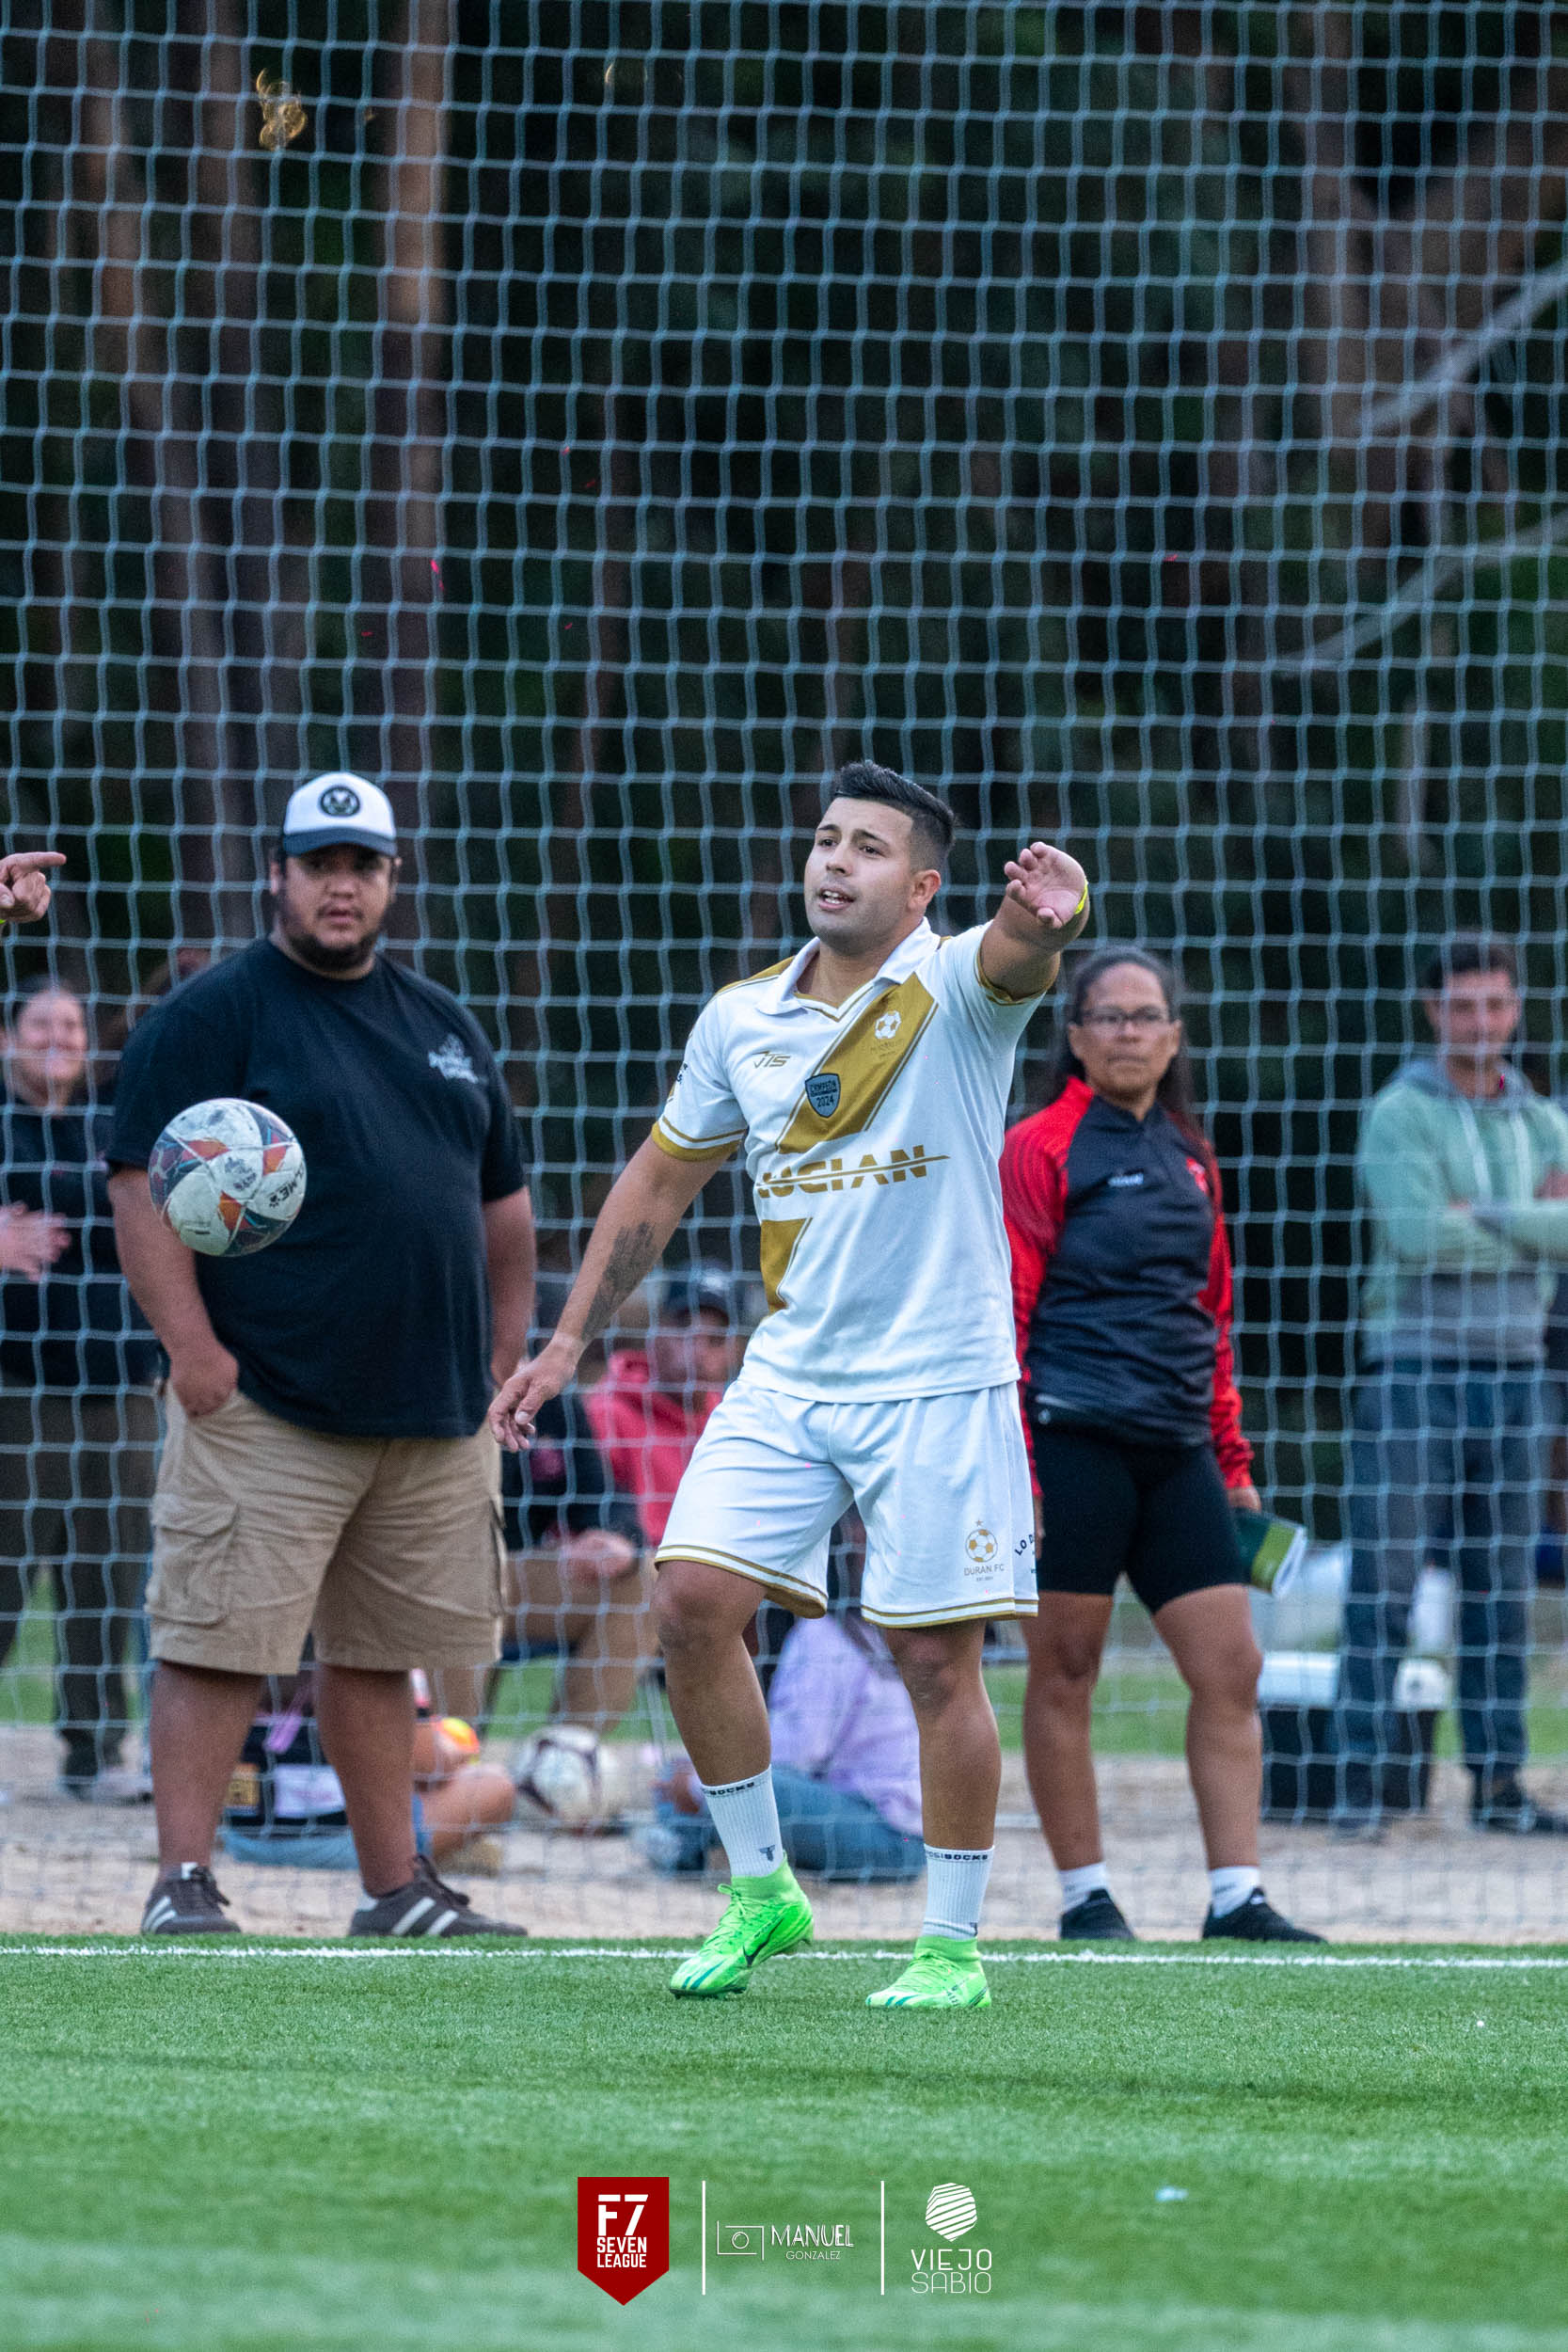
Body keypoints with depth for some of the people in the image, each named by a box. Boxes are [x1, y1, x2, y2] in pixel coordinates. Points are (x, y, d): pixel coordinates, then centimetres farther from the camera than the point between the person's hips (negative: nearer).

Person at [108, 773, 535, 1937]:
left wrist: (506, 1359, 16)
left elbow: (503, 1205, 23)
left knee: (381, 1653, 11)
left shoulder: (444, 1024, 18)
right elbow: (144, 1186, -9)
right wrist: (192, 1346, -17)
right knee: (221, 1644, -8)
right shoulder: (211, 1014, -2)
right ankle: (184, 1885, -6)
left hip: (434, 1407, 6)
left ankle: (398, 1889, 16)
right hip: (265, 1405, -6)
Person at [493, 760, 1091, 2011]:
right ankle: (760, 1888, 8)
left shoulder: (958, 988, -7)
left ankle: (953, 1946, 9)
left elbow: (1017, 956, -32)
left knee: (939, 1660, -3)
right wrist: (570, 1341, 15)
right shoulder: (741, 1018, 7)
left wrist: (1048, 917, -57)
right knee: (692, 1598, -7)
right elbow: (660, 1179, 17)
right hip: (787, 1377, 5)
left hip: (939, 1381, -5)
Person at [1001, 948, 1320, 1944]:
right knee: (1065, 1672, -1)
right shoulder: (1040, 1150, -2)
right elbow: (1005, 1314, -6)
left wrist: (1233, 1464, 19)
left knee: (1231, 1667, -1)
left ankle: (1237, 1897, 2)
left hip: (1175, 1451, 6)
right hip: (1072, 1440, -6)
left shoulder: (1191, 1158, 17)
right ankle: (1086, 1897, 7)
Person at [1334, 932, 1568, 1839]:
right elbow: (1421, 1236, -16)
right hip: (1412, 1365, -5)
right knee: (1386, 1583, -7)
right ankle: (1362, 1779, -6)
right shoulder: (1399, 1117, -2)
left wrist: (1483, 1216, -12)